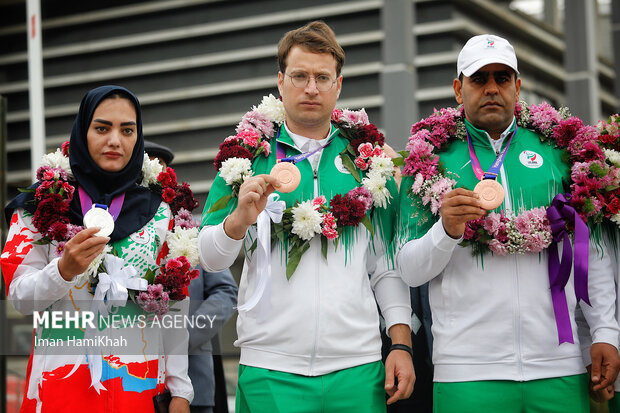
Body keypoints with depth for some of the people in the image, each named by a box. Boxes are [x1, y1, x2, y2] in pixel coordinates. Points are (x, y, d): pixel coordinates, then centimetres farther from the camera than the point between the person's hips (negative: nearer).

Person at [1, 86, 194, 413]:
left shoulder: (158, 212, 8)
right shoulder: (42, 205, 2)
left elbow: (175, 308, 7)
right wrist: (64, 269, -22)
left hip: (141, 384, 2)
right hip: (62, 382, -1)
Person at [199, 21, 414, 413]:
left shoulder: (368, 158, 11)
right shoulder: (246, 154, 7)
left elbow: (386, 265, 12)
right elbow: (210, 258, 2)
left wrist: (402, 344, 2)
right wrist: (240, 218, -17)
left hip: (358, 367, 1)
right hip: (269, 370, -1)